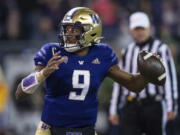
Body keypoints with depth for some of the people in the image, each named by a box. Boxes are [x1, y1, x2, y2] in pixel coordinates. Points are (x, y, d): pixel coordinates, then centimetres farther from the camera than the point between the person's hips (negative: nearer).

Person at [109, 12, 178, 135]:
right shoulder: (127, 52, 17)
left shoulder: (161, 49, 0)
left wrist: (171, 107, -15)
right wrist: (114, 110, 15)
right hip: (130, 106, 4)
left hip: (153, 105, -4)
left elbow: (169, 78, -7)